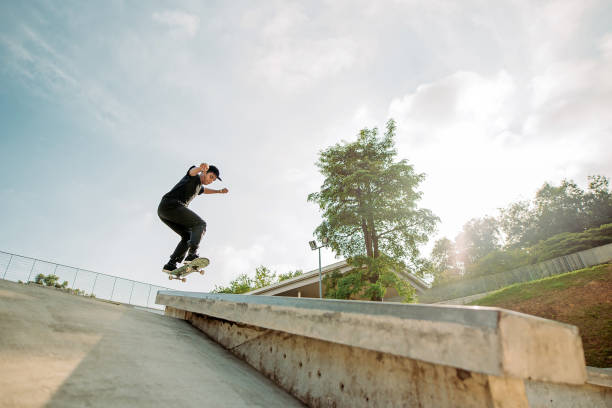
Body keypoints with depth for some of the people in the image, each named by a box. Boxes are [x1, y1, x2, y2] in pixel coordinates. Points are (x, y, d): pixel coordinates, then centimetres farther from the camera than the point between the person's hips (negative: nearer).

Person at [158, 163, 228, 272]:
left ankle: (171, 265, 3)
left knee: (188, 235, 11)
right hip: (171, 205, -10)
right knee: (200, 224, -13)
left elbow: (204, 190, 55)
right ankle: (192, 254, -30)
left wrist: (219, 191, 55)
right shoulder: (195, 177, 2)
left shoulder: (199, 186, 30)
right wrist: (202, 168, -48)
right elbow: (192, 171, -24)